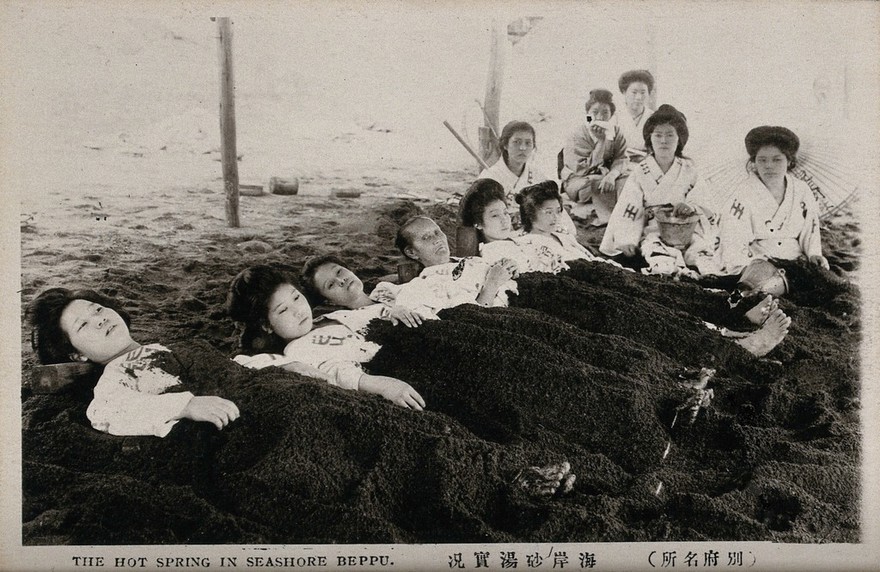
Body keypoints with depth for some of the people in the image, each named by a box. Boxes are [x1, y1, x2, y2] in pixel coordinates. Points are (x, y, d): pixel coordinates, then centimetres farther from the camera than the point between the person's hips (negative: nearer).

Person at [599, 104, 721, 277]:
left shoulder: (688, 170, 12)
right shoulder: (641, 173, 7)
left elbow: (703, 202, 6)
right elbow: (628, 209, 2)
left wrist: (691, 206, -19)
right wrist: (626, 240, -11)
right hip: (653, 229, -2)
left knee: (701, 249, -32)